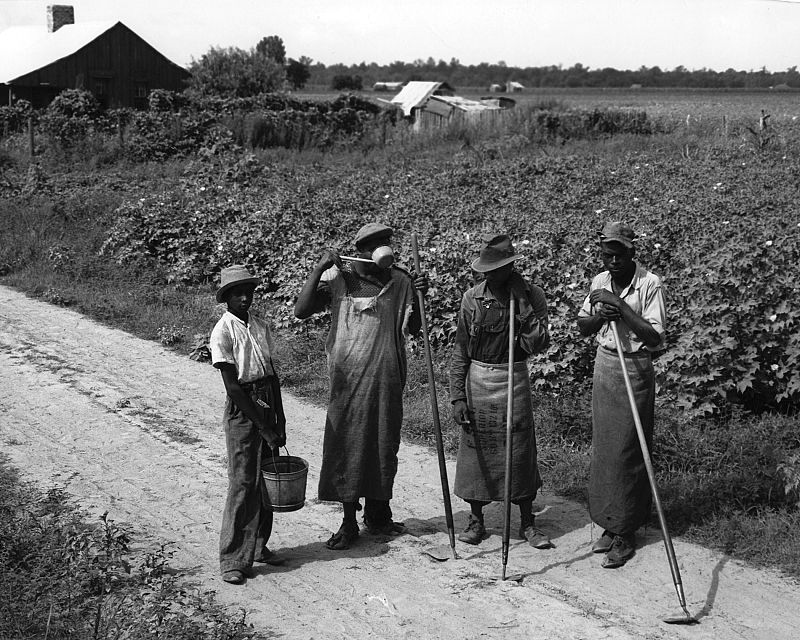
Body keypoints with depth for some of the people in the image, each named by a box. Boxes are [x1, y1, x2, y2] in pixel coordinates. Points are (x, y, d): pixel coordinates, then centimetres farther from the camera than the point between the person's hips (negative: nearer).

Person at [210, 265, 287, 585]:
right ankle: (232, 560, 0)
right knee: (243, 482, -6)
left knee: (266, 479, 10)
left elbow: (272, 374, 12)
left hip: (267, 404, 6)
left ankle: (258, 546, 23)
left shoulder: (260, 326, 8)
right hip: (241, 410, -6)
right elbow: (232, 386, -14)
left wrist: (279, 420, 8)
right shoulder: (223, 332, -11)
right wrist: (261, 425, -14)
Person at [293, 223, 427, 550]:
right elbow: (300, 310, -10)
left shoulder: (399, 281, 3)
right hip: (348, 380, -2)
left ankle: (378, 515, 27)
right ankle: (349, 521, 11)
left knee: (384, 446, 10)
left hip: (386, 381, 2)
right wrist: (319, 269, -15)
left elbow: (413, 328, 11)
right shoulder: (337, 279, -3)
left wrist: (418, 296, -6)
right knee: (346, 446, 1)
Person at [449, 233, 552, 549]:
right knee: (475, 451, 5)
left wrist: (523, 303, -19)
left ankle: (527, 521, 17)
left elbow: (538, 344, -15)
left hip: (514, 380, -1)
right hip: (477, 379, 1)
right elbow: (460, 351, 2)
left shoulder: (532, 295, -4)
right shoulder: (472, 298, -1)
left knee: (520, 451, 3)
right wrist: (457, 397, -4)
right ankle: (476, 520, 19)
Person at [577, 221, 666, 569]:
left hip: (634, 371, -6)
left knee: (626, 453, -3)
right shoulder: (599, 282, 5)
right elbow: (582, 326, 12)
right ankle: (610, 525, 20)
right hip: (603, 366, 6)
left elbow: (655, 338, -21)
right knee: (602, 449, 9)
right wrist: (601, 315, -10)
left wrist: (620, 306, -25)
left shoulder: (649, 284, -14)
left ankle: (625, 534, 6)